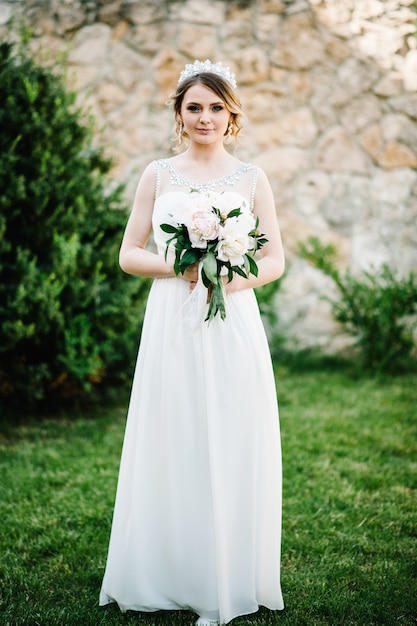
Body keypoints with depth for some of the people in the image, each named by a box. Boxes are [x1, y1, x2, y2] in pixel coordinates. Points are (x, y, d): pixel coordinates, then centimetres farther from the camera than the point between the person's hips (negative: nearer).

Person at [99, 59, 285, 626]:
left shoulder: (252, 179, 7)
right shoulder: (158, 175, 8)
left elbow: (275, 260, 6)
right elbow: (129, 255, 7)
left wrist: (231, 279, -13)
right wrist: (180, 267, -11)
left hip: (233, 327, 0)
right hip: (171, 325, 0)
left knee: (233, 447, 2)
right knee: (173, 446, 2)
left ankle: (230, 581, 15)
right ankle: (171, 575, 16)